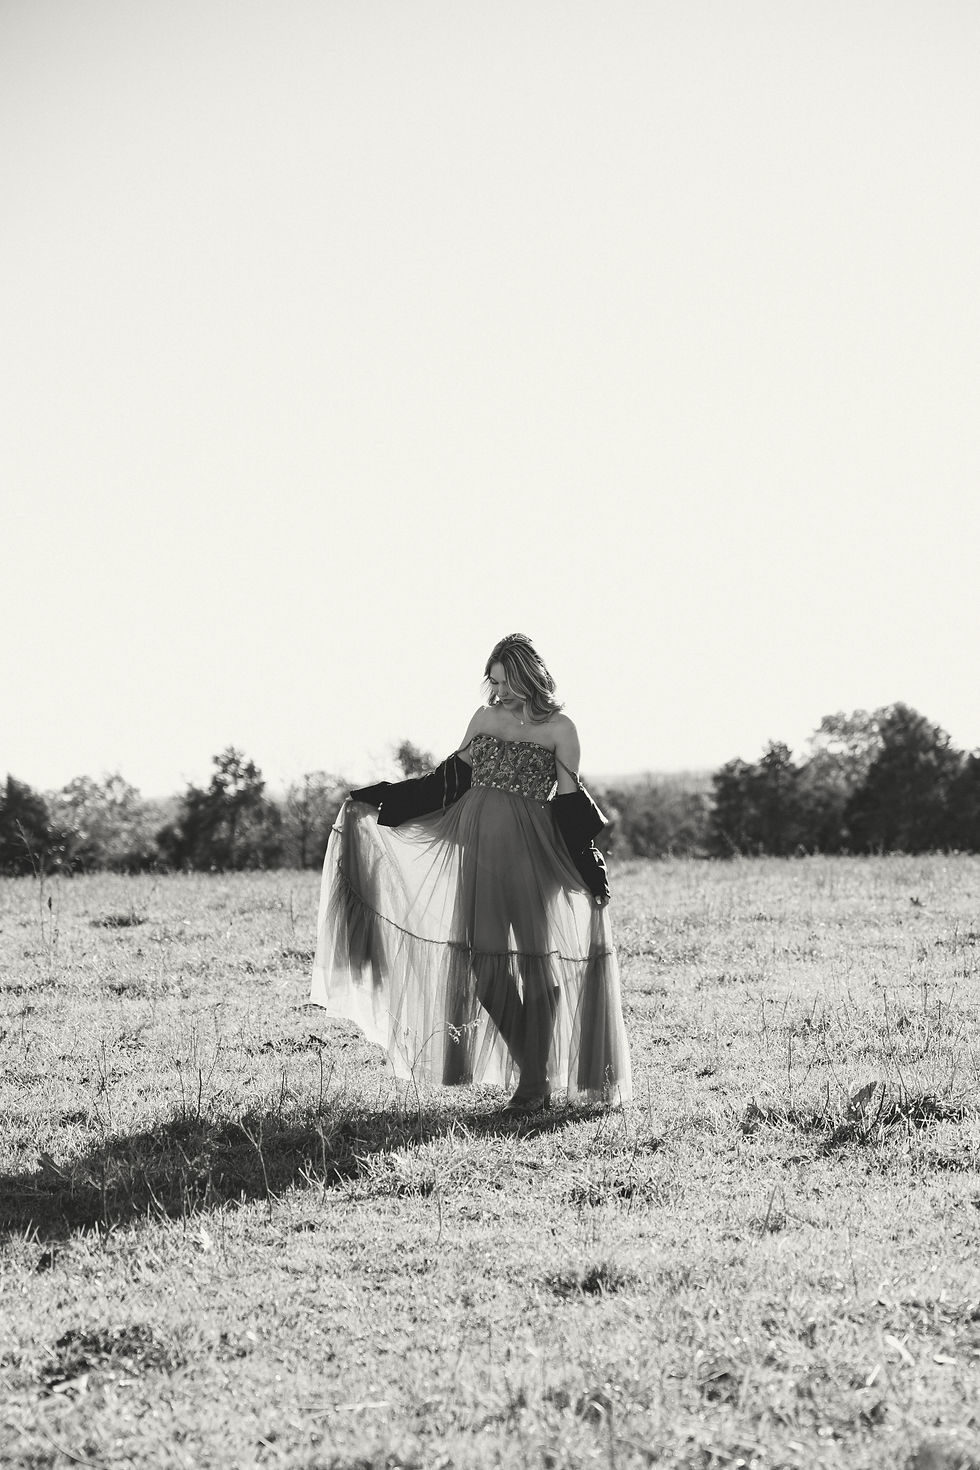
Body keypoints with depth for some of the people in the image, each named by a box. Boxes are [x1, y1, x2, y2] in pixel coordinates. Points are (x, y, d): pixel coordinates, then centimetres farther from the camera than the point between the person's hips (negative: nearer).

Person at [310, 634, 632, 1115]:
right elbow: (450, 779, 18)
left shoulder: (559, 729, 1)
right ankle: (532, 1069, 7)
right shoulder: (484, 718, 12)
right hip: (476, 848, 4)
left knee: (534, 961, -6)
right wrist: (377, 801, 17)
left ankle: (536, 1082, 2)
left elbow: (569, 806, 1)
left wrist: (590, 868, -7)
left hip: (531, 852, -4)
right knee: (483, 962, -2)